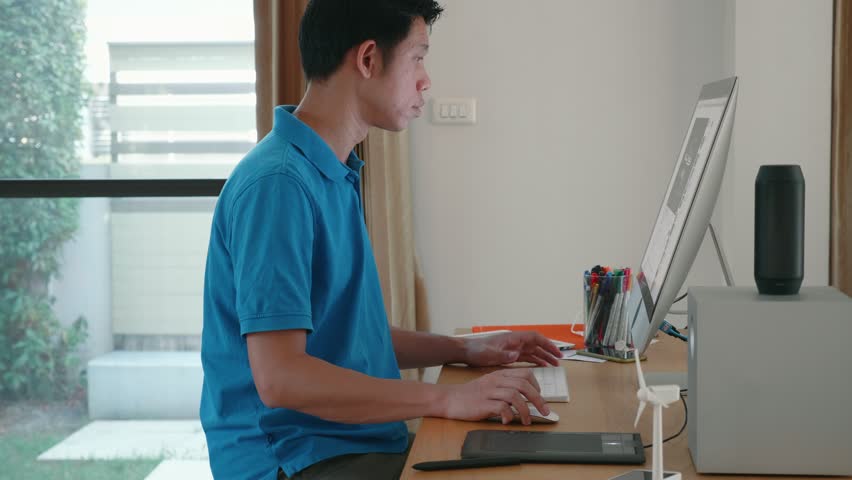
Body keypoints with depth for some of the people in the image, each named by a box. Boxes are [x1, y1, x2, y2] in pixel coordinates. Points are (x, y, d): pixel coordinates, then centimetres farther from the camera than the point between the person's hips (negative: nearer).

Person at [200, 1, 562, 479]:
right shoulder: (278, 183, -17)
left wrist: (463, 349, 14)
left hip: (364, 442, 9)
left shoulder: (337, 176, 14)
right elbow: (279, 377, -23)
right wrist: (445, 398, -23)